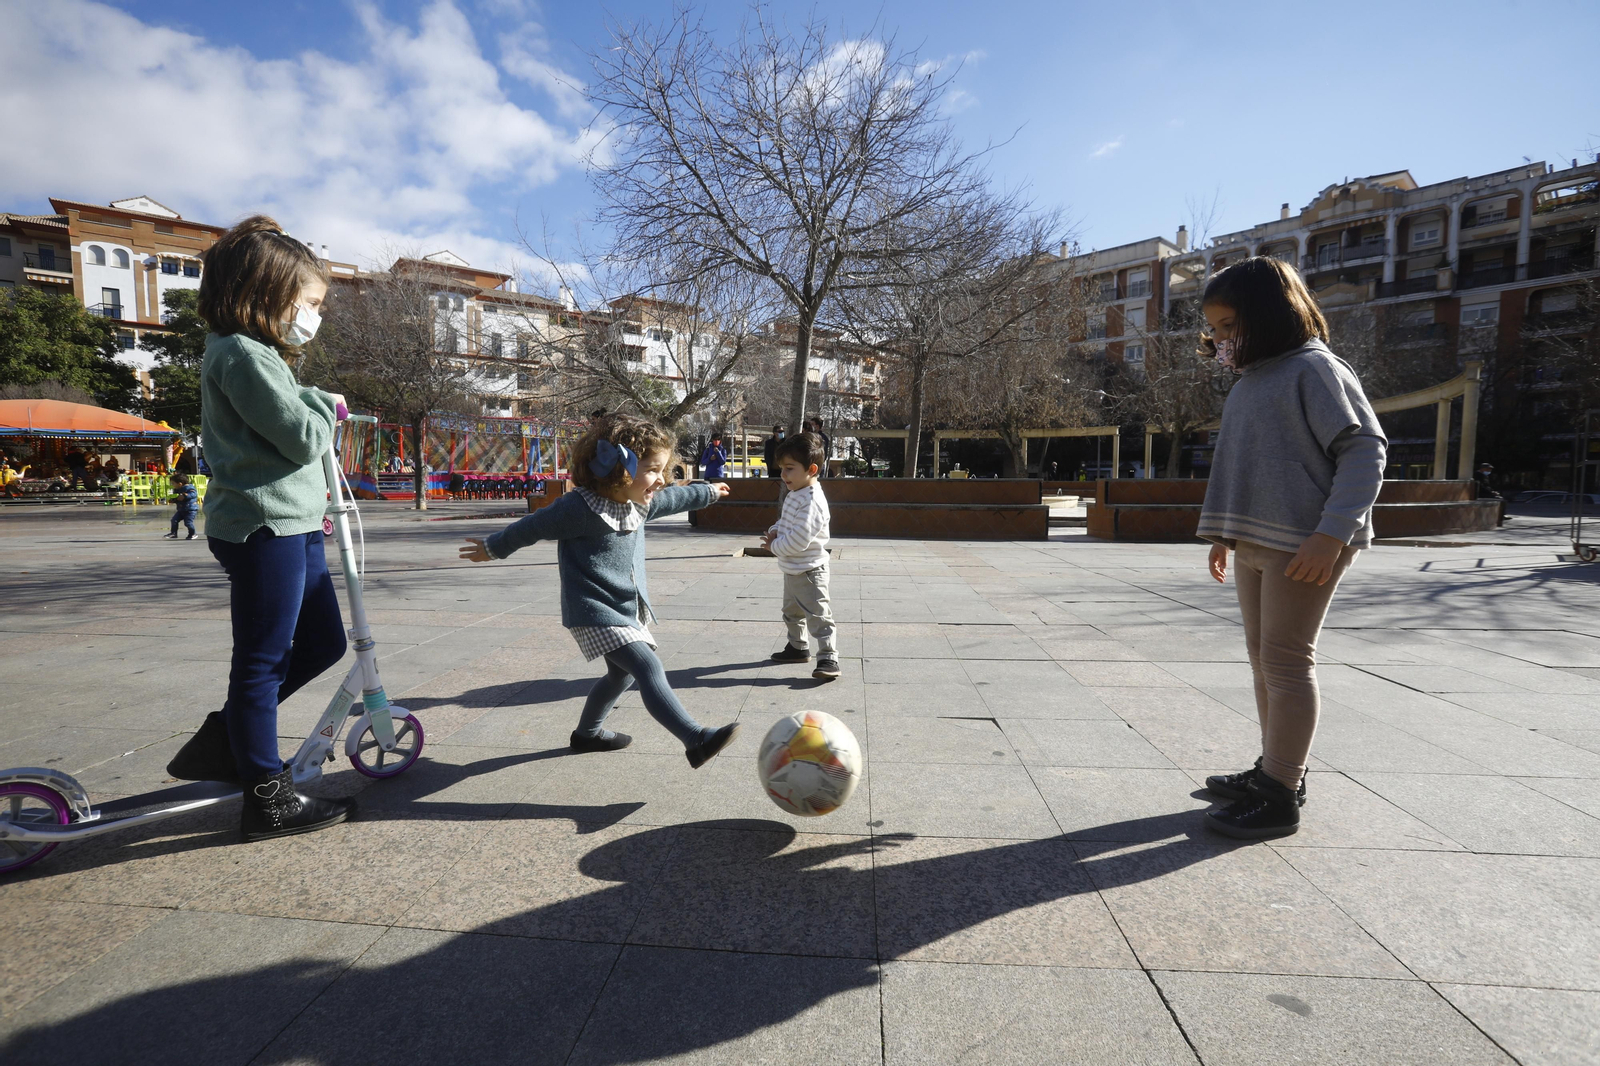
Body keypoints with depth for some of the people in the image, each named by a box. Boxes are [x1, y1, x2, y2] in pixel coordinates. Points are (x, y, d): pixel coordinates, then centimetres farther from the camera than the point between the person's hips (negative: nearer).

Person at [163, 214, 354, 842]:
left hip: (290, 525, 10)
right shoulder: (243, 354, -13)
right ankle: (268, 799, 11)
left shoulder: (253, 354, 19)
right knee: (263, 660, -1)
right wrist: (327, 405, -1)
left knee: (323, 643, 16)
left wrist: (309, 493, 19)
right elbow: (301, 436, -18)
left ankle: (224, 738, 27)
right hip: (265, 527, -10)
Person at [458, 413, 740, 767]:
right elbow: (535, 526, -6)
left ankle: (588, 732, 46)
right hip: (596, 612, -10)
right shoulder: (580, 507, -21)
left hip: (627, 608, 10)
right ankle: (697, 740, -27)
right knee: (649, 669, -21)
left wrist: (707, 492, 40)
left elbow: (672, 498, 24)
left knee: (622, 674, 24)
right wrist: (494, 547, 8)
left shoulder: (640, 502, 3)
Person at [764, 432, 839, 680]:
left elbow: (798, 539, -31)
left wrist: (775, 547, -17)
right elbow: (784, 519, 19)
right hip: (792, 569, 11)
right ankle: (797, 647, 40)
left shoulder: (812, 502, -26)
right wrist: (774, 531, -3)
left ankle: (828, 658, -3)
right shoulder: (793, 495, 8)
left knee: (818, 615, -8)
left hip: (808, 571, -11)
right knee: (792, 612, 24)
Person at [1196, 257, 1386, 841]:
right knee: (1263, 657, 13)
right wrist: (1224, 534, 20)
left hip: (1305, 546, -8)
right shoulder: (1250, 380, 17)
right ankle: (1274, 769, 25)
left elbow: (1365, 449, -14)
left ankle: (1281, 797, 2)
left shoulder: (1314, 368, -8)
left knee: (1287, 661, -5)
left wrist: (1333, 533, -22)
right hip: (1254, 545, 9)